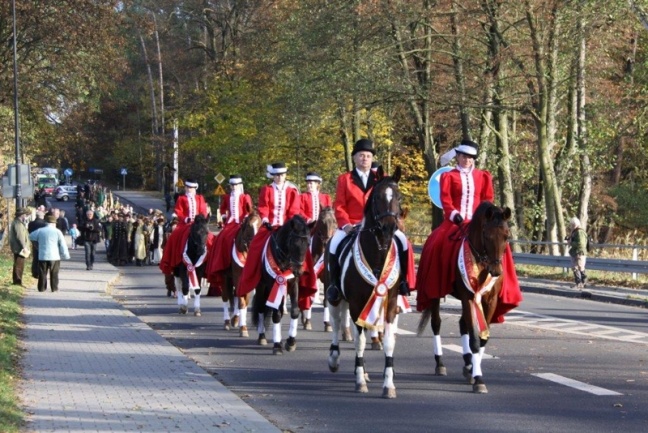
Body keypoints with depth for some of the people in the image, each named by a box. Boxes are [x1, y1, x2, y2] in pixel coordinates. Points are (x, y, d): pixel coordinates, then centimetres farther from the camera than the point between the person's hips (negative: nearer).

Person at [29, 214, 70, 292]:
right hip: (54, 257, -2)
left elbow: (31, 236, 19)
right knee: (54, 274, 6)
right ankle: (54, 288, 6)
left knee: (42, 273, 8)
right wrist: (66, 255, 3)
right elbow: (63, 244, -3)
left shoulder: (40, 231, 2)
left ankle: (42, 288, 7)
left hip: (42, 256, 2)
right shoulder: (57, 232, -4)